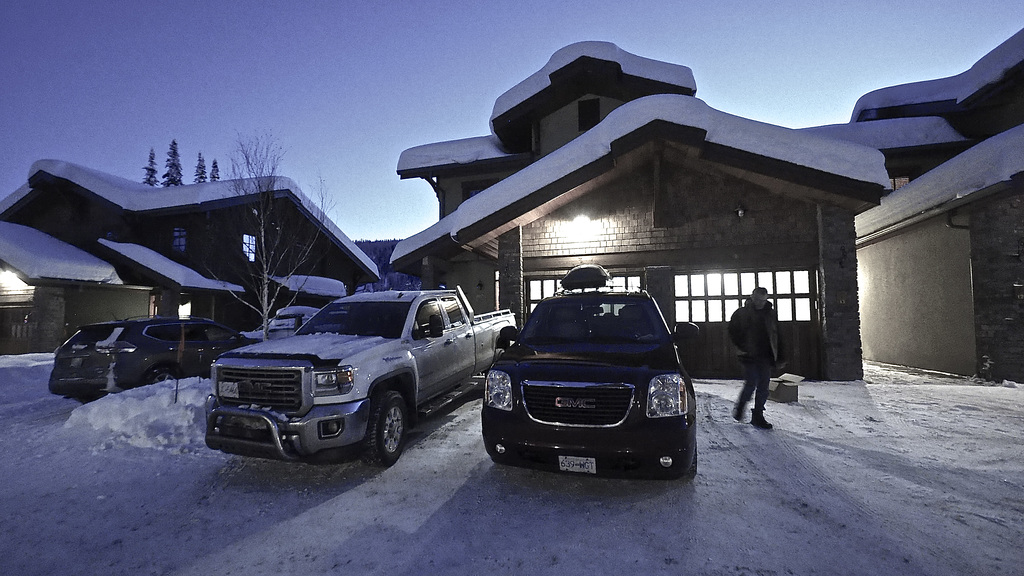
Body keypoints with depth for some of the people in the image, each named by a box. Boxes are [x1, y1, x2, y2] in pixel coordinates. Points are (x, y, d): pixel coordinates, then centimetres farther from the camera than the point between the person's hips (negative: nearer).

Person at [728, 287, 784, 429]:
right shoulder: (742, 313, -2)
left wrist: (779, 358, 8)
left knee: (763, 387, 5)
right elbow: (732, 331, 5)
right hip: (749, 356, -4)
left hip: (765, 357, 4)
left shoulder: (770, 314, 9)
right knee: (751, 384, -9)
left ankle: (758, 416, 15)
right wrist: (741, 346, -5)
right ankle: (739, 407, 16)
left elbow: (776, 337, 12)